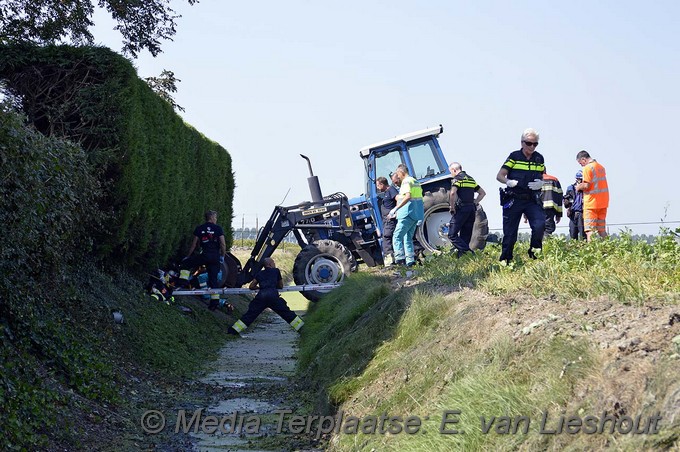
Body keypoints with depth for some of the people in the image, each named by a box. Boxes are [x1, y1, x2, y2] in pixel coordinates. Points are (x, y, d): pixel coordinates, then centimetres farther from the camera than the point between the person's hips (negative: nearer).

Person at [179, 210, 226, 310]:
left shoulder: (199, 229, 7)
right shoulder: (218, 228, 4)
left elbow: (193, 245, 10)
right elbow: (223, 244, -3)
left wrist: (187, 257, 20)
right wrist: (222, 256, 9)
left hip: (204, 255, -1)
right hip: (215, 257, 1)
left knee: (185, 264, 14)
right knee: (213, 278, 8)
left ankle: (183, 282, -4)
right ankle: (215, 301, 4)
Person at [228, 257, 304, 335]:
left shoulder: (259, 273, 26)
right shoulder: (276, 271, 22)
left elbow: (251, 287, 25)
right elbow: (281, 286, 29)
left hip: (261, 296, 2)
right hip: (273, 295, -2)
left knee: (250, 314, 6)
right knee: (286, 312, 8)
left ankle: (234, 330, 4)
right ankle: (299, 326, 10)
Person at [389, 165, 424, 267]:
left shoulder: (406, 182, -10)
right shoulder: (416, 182, 19)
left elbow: (408, 196, -26)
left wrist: (395, 209, -27)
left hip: (408, 215, -9)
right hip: (417, 215, 9)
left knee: (397, 236, -7)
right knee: (408, 238, 14)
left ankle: (400, 258, -15)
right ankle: (410, 261, 10)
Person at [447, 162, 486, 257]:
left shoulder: (457, 179, -6)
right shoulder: (471, 179, 18)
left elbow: (452, 193, -23)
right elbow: (482, 193, 24)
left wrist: (452, 207, -14)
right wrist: (474, 203, 17)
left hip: (461, 209, -8)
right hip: (471, 210, 8)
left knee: (452, 235, -6)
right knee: (466, 236, 11)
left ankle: (467, 252, -19)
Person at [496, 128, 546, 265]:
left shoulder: (539, 159, 11)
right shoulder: (514, 157, 0)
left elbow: (542, 178, 20)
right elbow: (499, 176, -1)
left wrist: (540, 184, -4)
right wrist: (508, 182, -22)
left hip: (532, 200, 2)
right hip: (513, 200, -2)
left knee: (540, 224, -20)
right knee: (510, 233, 1)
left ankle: (534, 253, 0)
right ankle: (505, 260, 15)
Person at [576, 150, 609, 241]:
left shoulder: (587, 168, -10)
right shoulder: (601, 167, 15)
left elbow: (586, 185, -17)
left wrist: (578, 187, 2)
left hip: (591, 203, -8)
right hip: (603, 202, 8)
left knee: (590, 230, -8)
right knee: (602, 230, 12)